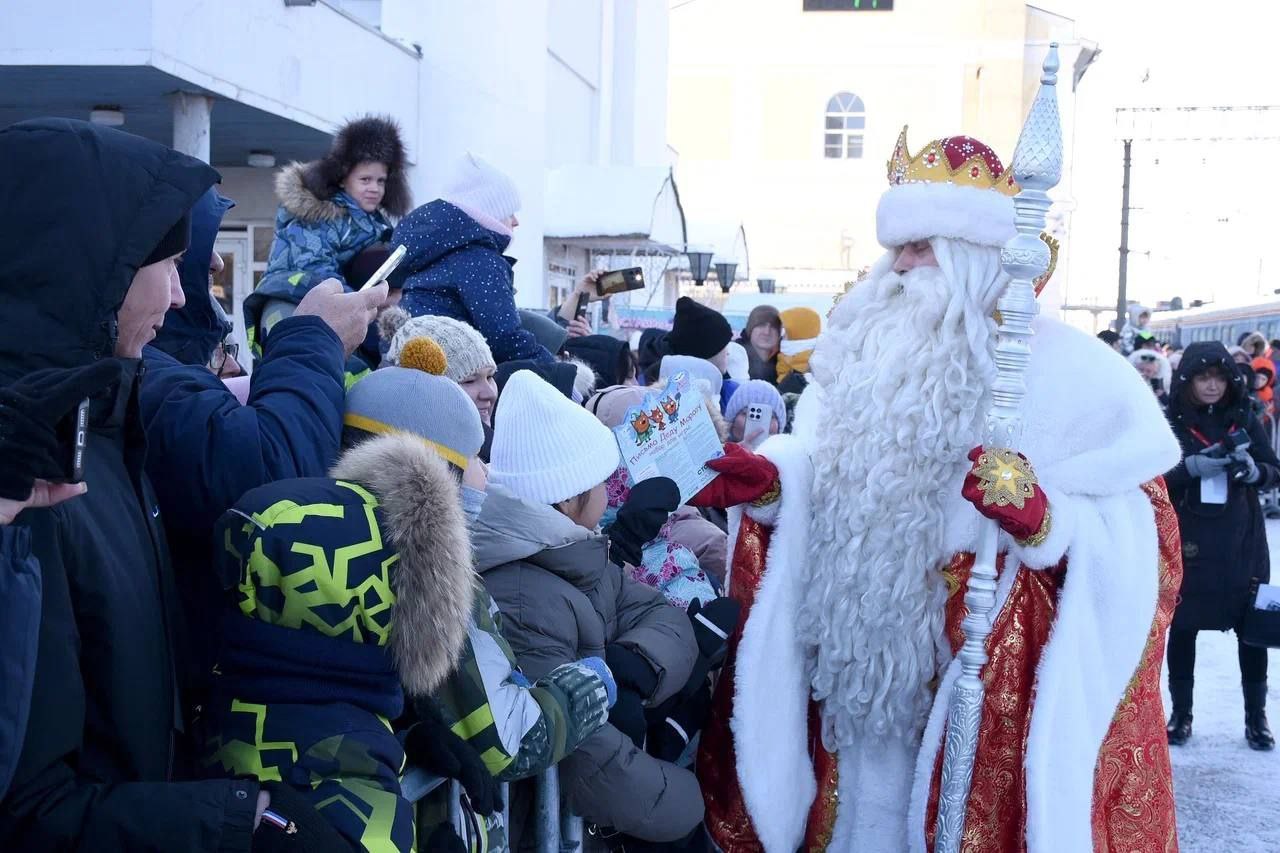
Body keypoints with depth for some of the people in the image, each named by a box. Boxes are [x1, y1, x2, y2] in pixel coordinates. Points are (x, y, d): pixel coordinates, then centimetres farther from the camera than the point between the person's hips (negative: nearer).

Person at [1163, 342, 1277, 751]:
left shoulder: (1243, 419, 3)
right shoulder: (1170, 422, -3)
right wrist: (1192, 467, -24)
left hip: (1242, 540, 2)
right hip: (1187, 540, -1)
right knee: (1183, 625, 4)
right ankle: (1181, 713, 18)